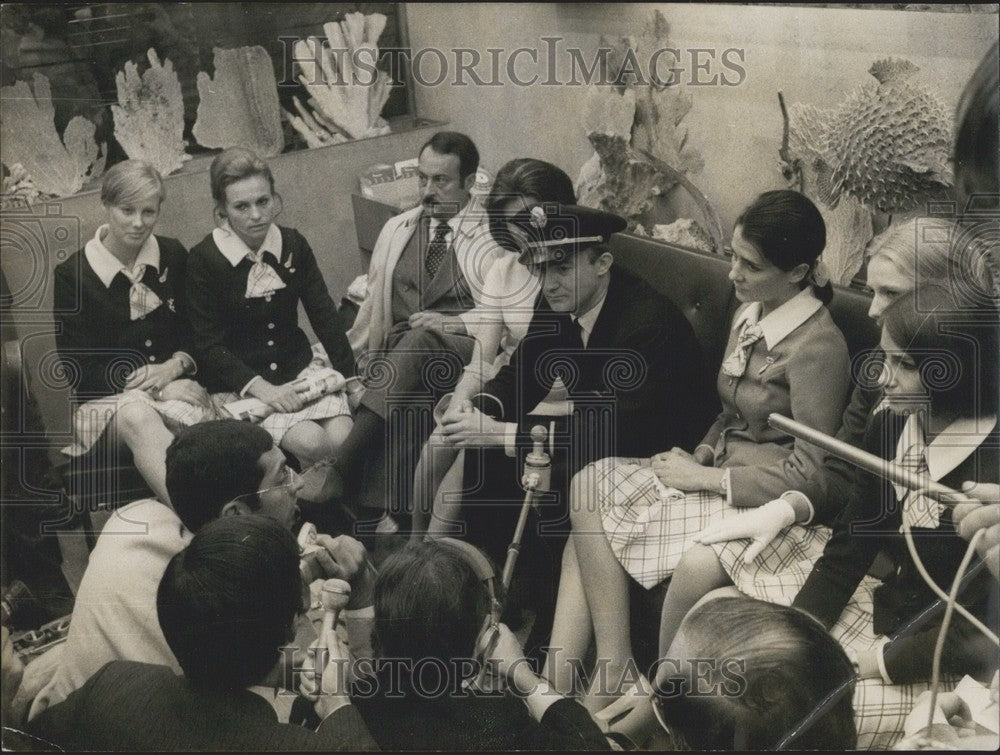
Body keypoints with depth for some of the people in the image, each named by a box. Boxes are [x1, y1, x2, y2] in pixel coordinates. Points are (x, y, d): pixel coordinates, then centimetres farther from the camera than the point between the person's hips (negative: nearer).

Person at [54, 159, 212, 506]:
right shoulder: (71, 276, 0)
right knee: (138, 417, -40)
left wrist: (175, 366, -7)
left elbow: (197, 333, 16)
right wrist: (151, 388, -14)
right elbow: (79, 371, -3)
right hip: (107, 399, -3)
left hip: (174, 388, 3)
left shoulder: (173, 256, 10)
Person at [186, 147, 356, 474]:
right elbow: (208, 346, -9)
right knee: (311, 443, -27)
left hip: (300, 367, 4)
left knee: (342, 439, -21)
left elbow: (325, 315, 8)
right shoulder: (205, 259, -8)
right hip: (241, 382, -4)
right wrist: (262, 389, -19)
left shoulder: (293, 244, 4)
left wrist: (349, 373, -1)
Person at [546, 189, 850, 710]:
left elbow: (807, 476, -18)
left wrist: (703, 477, -15)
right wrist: (699, 455, 0)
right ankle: (556, 683, -17)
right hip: (721, 473, 9)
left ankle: (612, 682, -9)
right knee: (589, 487, -12)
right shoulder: (749, 315, 9)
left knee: (592, 499, -17)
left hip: (762, 505, -9)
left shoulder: (818, 347, -17)